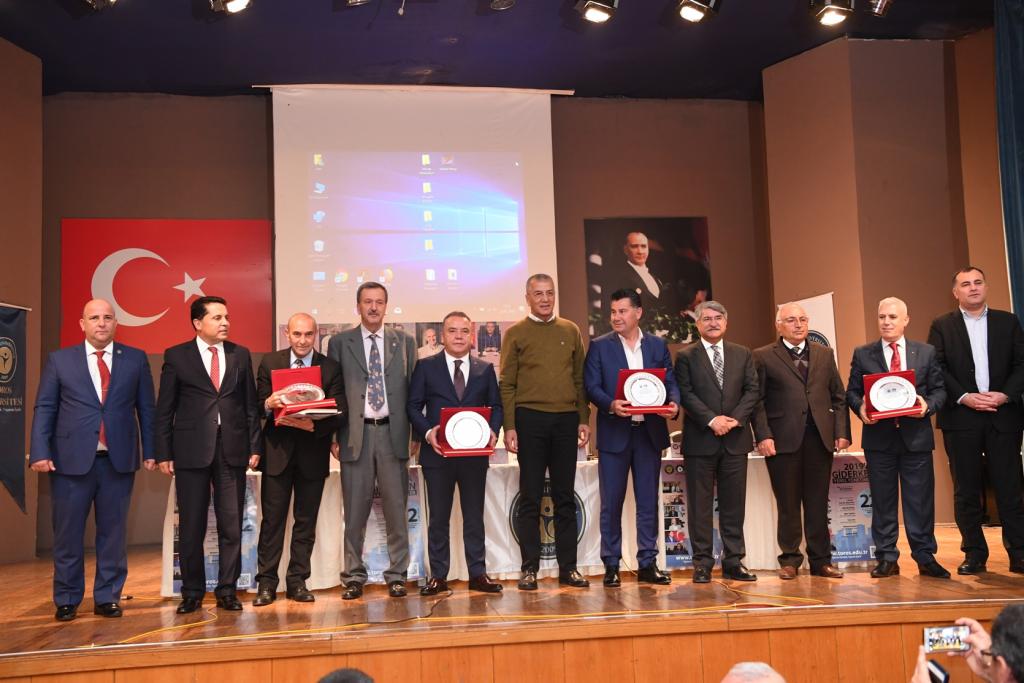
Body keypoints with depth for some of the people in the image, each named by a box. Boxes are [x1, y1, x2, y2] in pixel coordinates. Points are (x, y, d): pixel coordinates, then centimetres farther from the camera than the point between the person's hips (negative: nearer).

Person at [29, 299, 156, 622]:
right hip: (71, 460, 0)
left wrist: (151, 450, 1)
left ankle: (107, 598, 18)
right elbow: (44, 409, 3)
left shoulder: (136, 359, 7)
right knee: (67, 534, 7)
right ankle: (67, 600, 20)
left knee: (113, 531, 7)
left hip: (118, 460, 1)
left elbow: (146, 408, 7)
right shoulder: (59, 360, 6)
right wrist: (40, 452, -7)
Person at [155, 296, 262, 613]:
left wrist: (254, 446, 4)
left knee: (231, 526, 4)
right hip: (191, 452, -2)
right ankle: (192, 592, 17)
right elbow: (164, 409, 3)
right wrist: (163, 453, -2)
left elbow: (251, 405, 10)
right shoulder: (176, 356, 3)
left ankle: (227, 590, 14)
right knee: (191, 527, 5)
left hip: (233, 451, 2)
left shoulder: (240, 355, 9)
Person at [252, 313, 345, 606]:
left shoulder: (331, 368, 0)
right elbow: (258, 405, 2)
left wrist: (313, 425, -24)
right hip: (277, 452, 0)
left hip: (313, 454, 0)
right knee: (272, 519, 2)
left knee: (306, 521, 8)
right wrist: (267, 404, -21)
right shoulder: (269, 362, 4)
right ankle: (266, 582, 11)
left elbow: (338, 414, -6)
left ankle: (297, 582, 19)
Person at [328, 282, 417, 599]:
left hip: (392, 433, 1)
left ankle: (397, 574, 15)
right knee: (355, 510, 4)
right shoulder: (340, 342, 7)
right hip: (355, 434, -1)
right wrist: (332, 436, -1)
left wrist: (415, 431, 0)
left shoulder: (404, 342, 9)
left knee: (396, 508, 5)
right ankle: (354, 576, 15)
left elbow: (413, 389, 8)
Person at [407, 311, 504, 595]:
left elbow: (496, 406, 9)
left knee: (474, 515, 8)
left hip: (475, 453, 2)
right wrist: (427, 431, -16)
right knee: (438, 517, 6)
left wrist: (493, 430, -10)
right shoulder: (426, 367, 4)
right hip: (438, 452, -1)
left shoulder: (485, 369, 9)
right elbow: (413, 405, 1)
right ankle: (438, 576, 14)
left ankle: (478, 573, 16)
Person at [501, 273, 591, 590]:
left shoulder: (570, 331, 12)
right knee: (530, 497, 2)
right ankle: (529, 569, 9)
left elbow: (579, 378, 12)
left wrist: (583, 419, 5)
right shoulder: (515, 333, 3)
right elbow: (507, 384, 0)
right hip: (530, 419, -3)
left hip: (566, 420, 3)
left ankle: (568, 568, 14)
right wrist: (509, 427, -7)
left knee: (565, 496, 7)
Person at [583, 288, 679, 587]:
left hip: (650, 432, 2)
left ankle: (647, 564, 15)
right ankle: (611, 565, 11)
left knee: (648, 501, 7)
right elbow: (591, 386, -4)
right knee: (611, 503, 2)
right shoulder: (599, 346, 3)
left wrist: (673, 402, -14)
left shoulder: (658, 346, 10)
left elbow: (671, 382, 8)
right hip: (614, 432, -2)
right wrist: (610, 405, -22)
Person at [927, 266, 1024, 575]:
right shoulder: (942, 326, 7)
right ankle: (974, 554, 10)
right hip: (961, 417, 0)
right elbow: (936, 369, -1)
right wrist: (963, 397, -11)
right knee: (966, 489, 3)